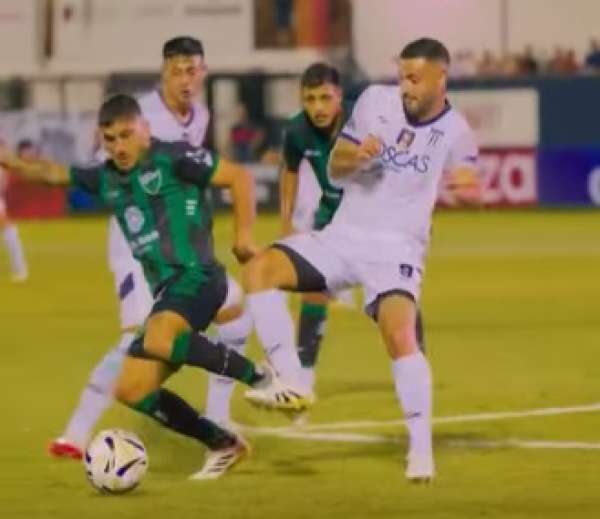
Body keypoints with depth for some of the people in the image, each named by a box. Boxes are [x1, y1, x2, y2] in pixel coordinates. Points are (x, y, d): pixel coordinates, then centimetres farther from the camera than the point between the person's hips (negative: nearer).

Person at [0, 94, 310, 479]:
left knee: (158, 341, -37)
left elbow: (240, 177, -5)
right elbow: (54, 173, 28)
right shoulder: (107, 178, 16)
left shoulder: (172, 158, -4)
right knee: (132, 390, 4)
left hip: (197, 278, -9)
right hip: (165, 290, 9)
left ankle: (260, 377, -25)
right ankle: (224, 445, 14)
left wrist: (243, 236, -12)